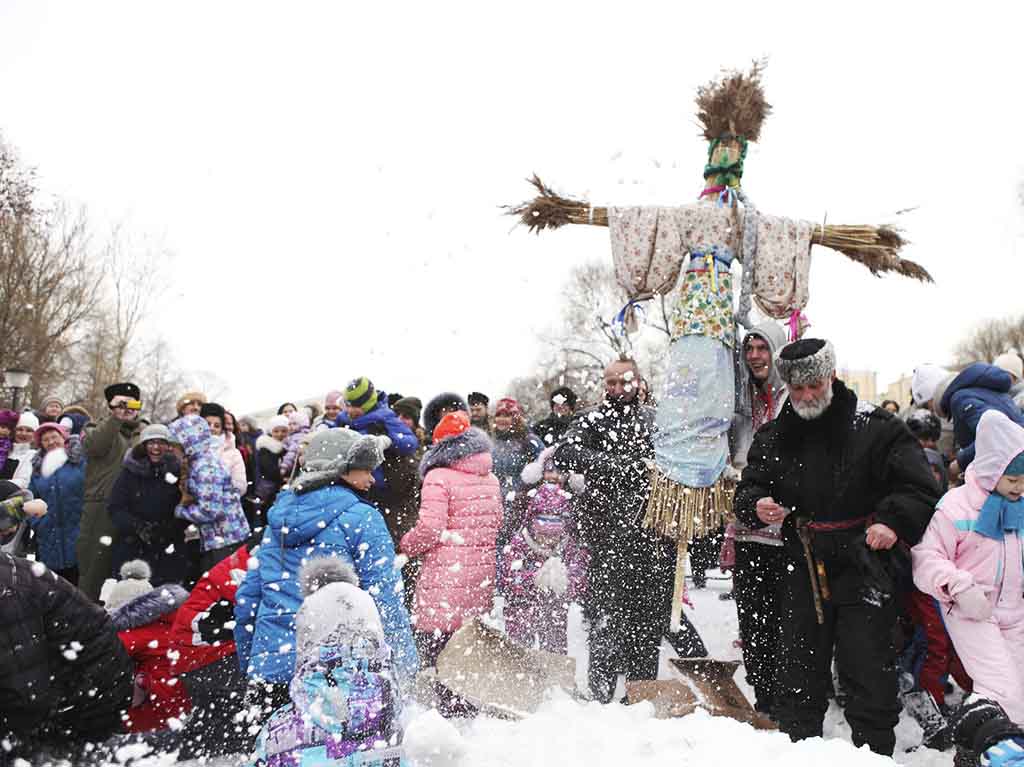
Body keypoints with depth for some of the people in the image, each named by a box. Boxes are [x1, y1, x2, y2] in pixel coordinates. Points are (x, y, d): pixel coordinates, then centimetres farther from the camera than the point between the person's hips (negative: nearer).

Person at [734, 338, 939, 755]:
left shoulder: (876, 427, -5)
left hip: (864, 569, -3)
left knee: (868, 674, 2)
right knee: (796, 675, 12)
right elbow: (747, 491, 12)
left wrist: (895, 521, -22)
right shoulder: (773, 437, 6)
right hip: (803, 573, 4)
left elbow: (919, 488, -5)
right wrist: (757, 506, -11)